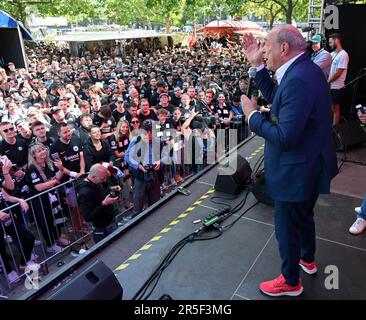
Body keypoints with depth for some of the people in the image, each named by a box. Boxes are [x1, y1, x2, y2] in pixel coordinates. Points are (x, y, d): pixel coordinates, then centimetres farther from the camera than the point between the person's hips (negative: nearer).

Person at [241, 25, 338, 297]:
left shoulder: (298, 80, -29)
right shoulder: (306, 69, 2)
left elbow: (285, 138, -32)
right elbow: (278, 100, 12)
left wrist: (252, 116, -18)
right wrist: (258, 66, 5)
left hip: (296, 172, -10)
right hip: (310, 164, 10)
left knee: (287, 227, 10)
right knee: (304, 216, 29)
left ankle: (290, 282, 33)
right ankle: (308, 259, 54)